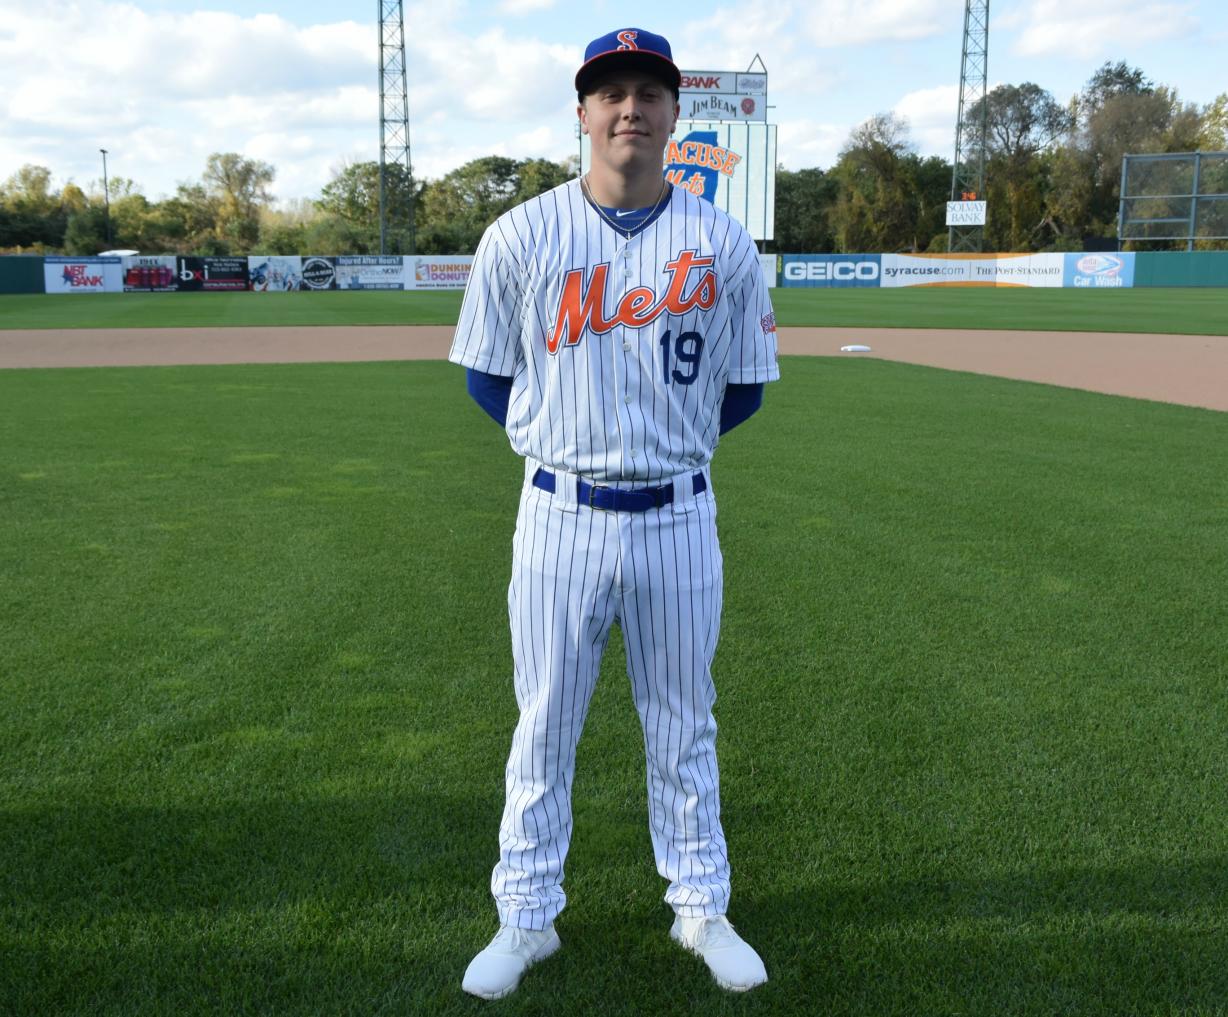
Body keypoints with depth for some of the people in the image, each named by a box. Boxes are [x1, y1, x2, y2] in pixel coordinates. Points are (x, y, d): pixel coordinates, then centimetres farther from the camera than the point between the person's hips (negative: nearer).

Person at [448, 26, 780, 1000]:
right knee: (544, 727, 10)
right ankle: (527, 919, 28)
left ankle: (701, 908, 33)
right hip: (561, 516, 0)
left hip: (679, 518, 1)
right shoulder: (521, 235, -2)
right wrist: (578, 439, 3)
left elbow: (743, 389, 8)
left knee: (684, 727, 14)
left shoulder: (723, 243, 1)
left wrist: (663, 440, 4)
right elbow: (488, 376, 5)